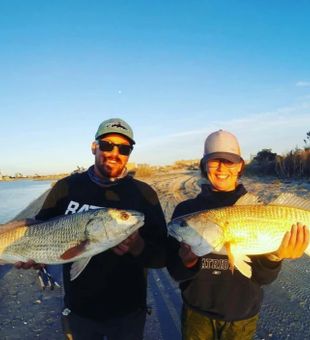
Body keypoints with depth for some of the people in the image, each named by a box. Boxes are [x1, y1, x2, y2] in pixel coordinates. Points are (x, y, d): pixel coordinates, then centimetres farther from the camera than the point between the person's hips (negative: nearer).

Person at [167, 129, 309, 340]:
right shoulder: (186, 209, -10)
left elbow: (264, 277, -8)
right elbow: (174, 271, -10)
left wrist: (274, 258, -28)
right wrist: (187, 263, -30)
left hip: (242, 316, 0)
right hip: (197, 312, 0)